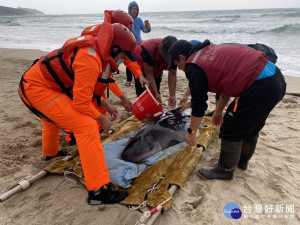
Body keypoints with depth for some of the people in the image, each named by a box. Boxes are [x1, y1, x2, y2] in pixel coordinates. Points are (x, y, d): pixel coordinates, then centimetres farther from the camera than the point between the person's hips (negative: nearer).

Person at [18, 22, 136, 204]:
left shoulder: (93, 47, 3)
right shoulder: (89, 60, -26)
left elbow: (84, 87, 15)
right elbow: (81, 103, -24)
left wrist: (106, 105, 11)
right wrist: (102, 118, -9)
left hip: (33, 81, 11)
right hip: (38, 89, -11)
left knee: (54, 119, 36)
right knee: (87, 126, -19)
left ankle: (50, 153, 66)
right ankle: (98, 191, -16)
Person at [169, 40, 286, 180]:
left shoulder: (194, 67, -8)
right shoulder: (210, 50, 21)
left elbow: (198, 104, -5)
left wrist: (191, 132, 8)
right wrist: (219, 111, 33)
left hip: (260, 87, -10)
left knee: (231, 131, 5)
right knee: (251, 127, 25)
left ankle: (225, 170, 24)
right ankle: (242, 160, 46)